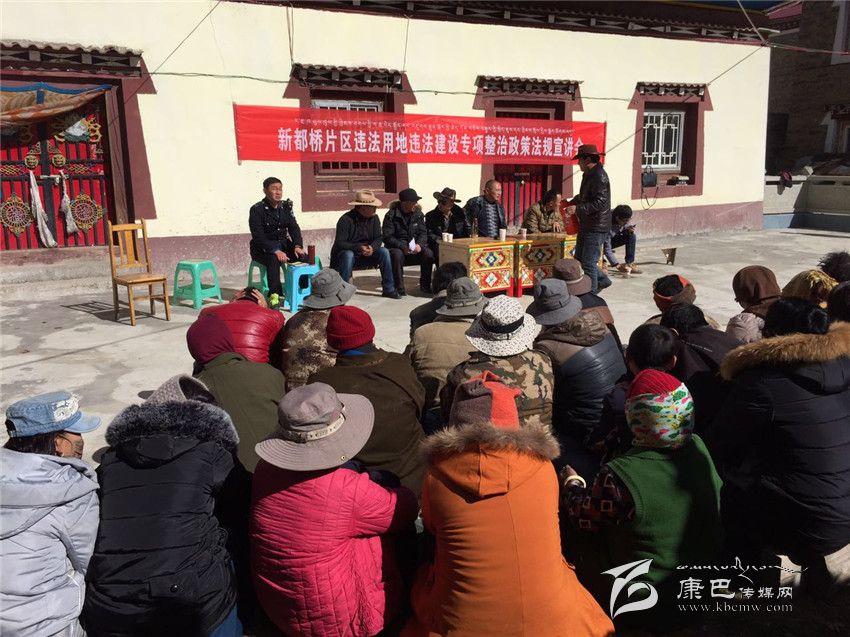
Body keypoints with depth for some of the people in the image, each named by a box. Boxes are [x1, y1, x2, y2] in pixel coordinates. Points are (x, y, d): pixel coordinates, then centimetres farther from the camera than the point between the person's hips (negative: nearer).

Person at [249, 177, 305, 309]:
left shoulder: (286, 206, 6)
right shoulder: (257, 210, -11)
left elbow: (294, 228, 0)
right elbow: (258, 237, -18)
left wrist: (298, 246, -20)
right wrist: (276, 251, -32)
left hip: (283, 244, 5)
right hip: (263, 249, -5)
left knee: (303, 256, -20)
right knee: (274, 259, -37)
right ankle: (274, 296, -35)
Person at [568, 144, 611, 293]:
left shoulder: (599, 176, -18)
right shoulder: (588, 175, 14)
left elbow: (600, 202, -26)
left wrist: (578, 208, -24)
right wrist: (571, 202, 16)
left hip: (596, 228, -10)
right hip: (586, 226, 10)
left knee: (588, 263, -4)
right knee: (579, 258, 17)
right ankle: (602, 280, 30)